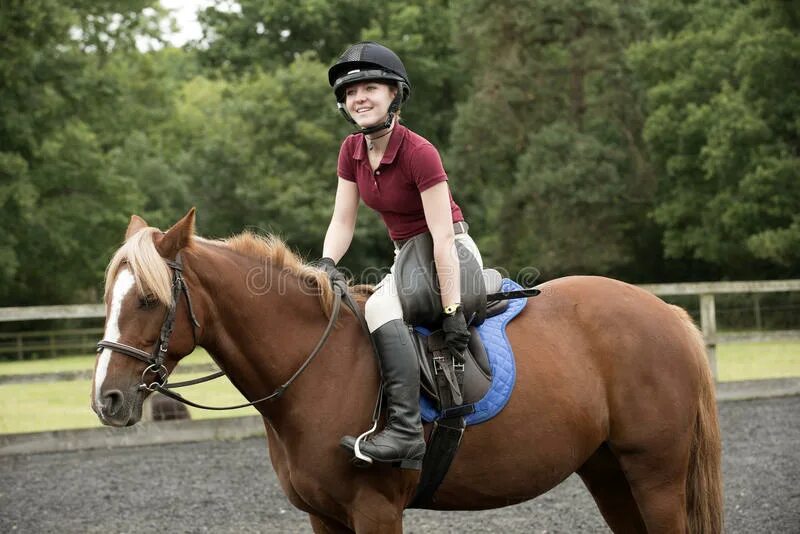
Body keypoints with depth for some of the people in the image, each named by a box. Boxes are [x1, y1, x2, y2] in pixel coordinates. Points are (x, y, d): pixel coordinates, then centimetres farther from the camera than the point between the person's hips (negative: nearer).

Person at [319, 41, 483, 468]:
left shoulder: (419, 153, -22)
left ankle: (404, 430, -38)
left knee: (380, 307, -32)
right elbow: (342, 221, 1)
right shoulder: (352, 150, 0)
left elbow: (442, 238, -25)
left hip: (452, 257, -9)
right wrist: (327, 265, -20)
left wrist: (452, 310, -29)